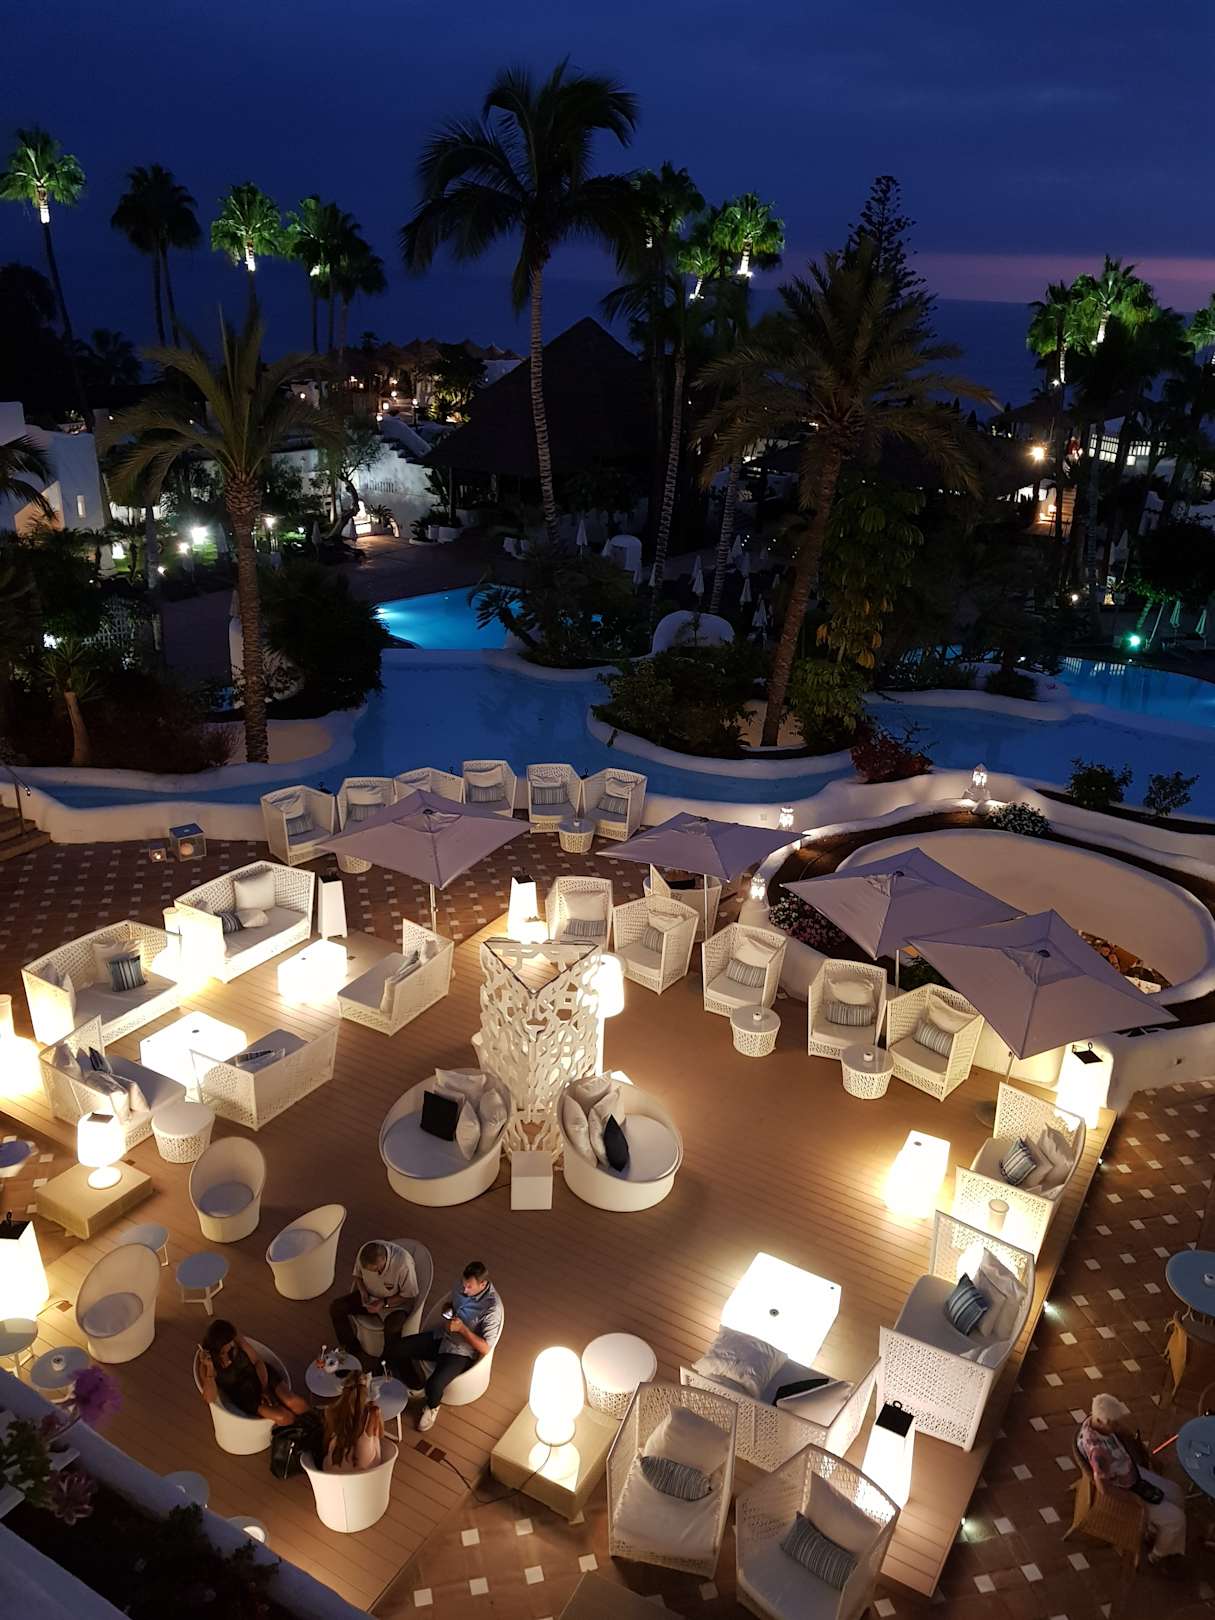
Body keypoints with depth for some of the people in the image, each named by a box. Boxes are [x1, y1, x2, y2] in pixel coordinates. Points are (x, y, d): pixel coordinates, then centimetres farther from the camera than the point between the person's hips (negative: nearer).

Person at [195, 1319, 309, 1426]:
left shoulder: (237, 1339, -14)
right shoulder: (205, 1359, -20)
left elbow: (257, 1361, -4)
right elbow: (210, 1399, -28)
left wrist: (265, 1388, -15)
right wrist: (209, 1368, -39)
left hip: (260, 1375, 3)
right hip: (242, 1394, -2)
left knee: (301, 1406, -19)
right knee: (285, 1418, -22)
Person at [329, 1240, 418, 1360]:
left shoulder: (403, 1264, -35)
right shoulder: (364, 1252, -22)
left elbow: (410, 1295, -19)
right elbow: (357, 1274, 1)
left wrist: (384, 1303, -26)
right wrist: (363, 1291, -16)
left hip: (395, 1302, -5)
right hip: (370, 1296, 5)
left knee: (393, 1329, -33)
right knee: (336, 1307, -12)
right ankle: (351, 1346, 9)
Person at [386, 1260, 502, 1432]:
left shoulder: (492, 1308, -26)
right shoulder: (463, 1283, -7)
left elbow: (485, 1348, -21)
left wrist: (462, 1328, -28)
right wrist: (447, 1311, -8)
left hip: (461, 1350, -6)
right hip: (442, 1335, 7)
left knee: (433, 1386, -28)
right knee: (397, 1350, -8)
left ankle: (432, 1406, 11)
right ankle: (416, 1388, 18)